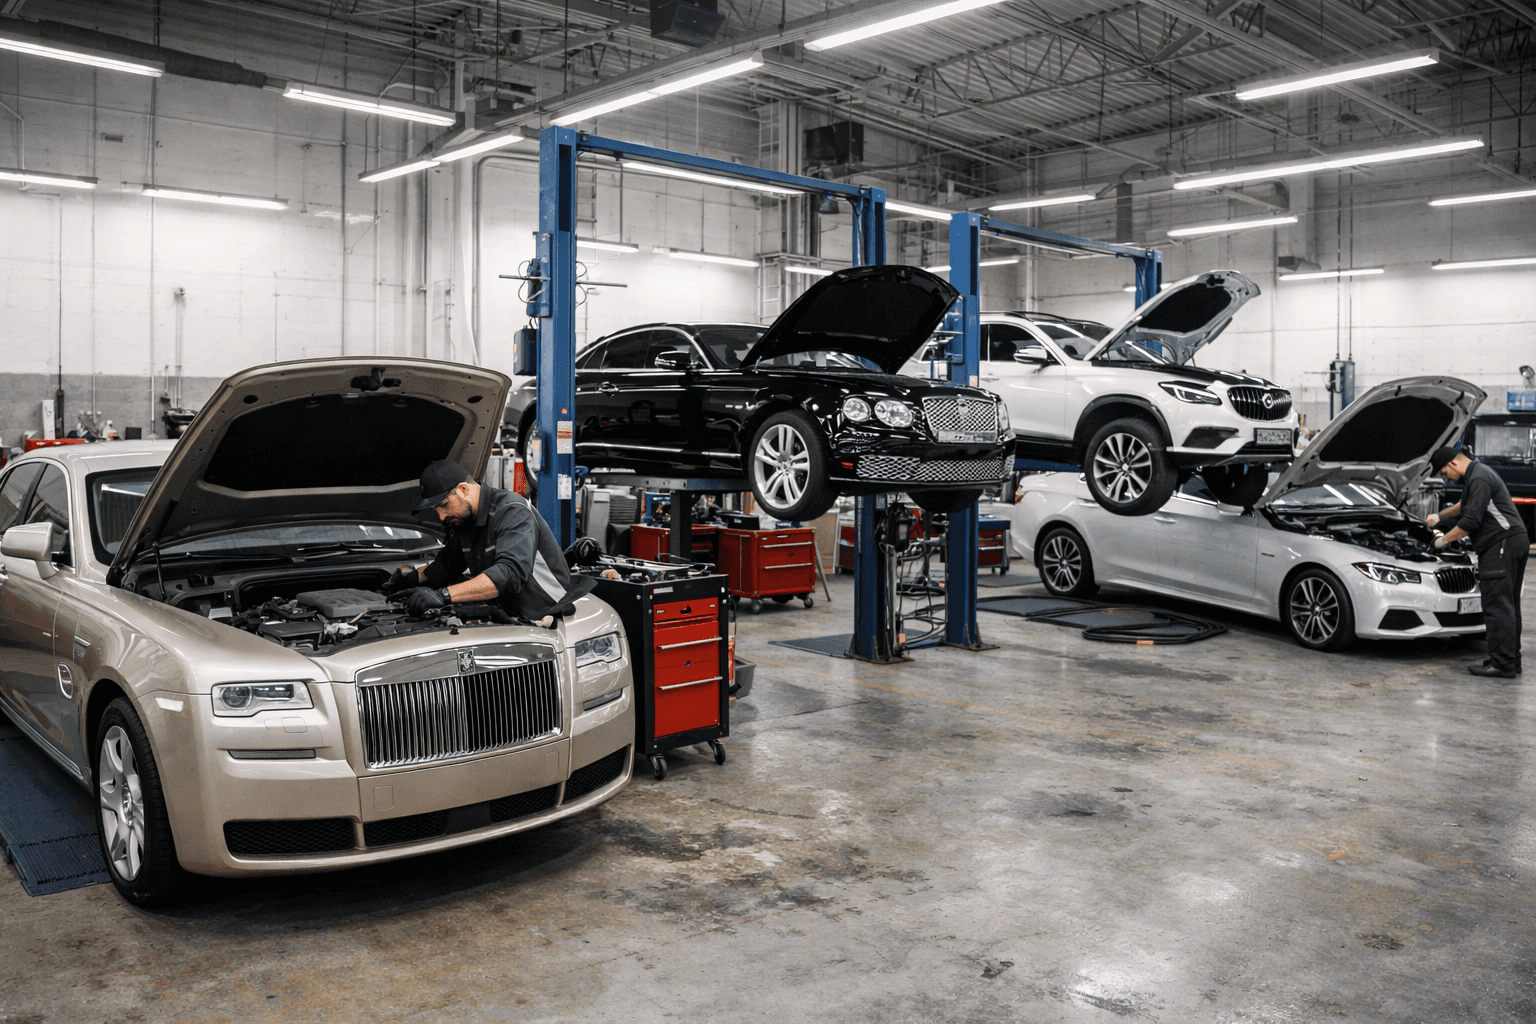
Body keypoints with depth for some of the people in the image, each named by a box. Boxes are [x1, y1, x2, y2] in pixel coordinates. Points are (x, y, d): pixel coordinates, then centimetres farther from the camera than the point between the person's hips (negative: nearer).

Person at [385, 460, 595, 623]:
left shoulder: (513, 511, -19)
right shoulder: (464, 519, 10)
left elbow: (510, 573, -35)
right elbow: (446, 565, 28)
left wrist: (444, 595, -41)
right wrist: (413, 574, 6)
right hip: (513, 620, 9)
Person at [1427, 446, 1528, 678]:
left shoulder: (1479, 479, -14)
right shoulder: (1477, 475, 20)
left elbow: (1470, 522, -18)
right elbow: (1465, 506, 39)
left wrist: (1444, 539, -6)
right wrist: (1439, 517, 44)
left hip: (1502, 544, -11)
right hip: (1516, 542, 11)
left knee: (1497, 606, -10)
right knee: (1508, 605, 13)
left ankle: (1502, 665, -11)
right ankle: (1512, 660, 17)